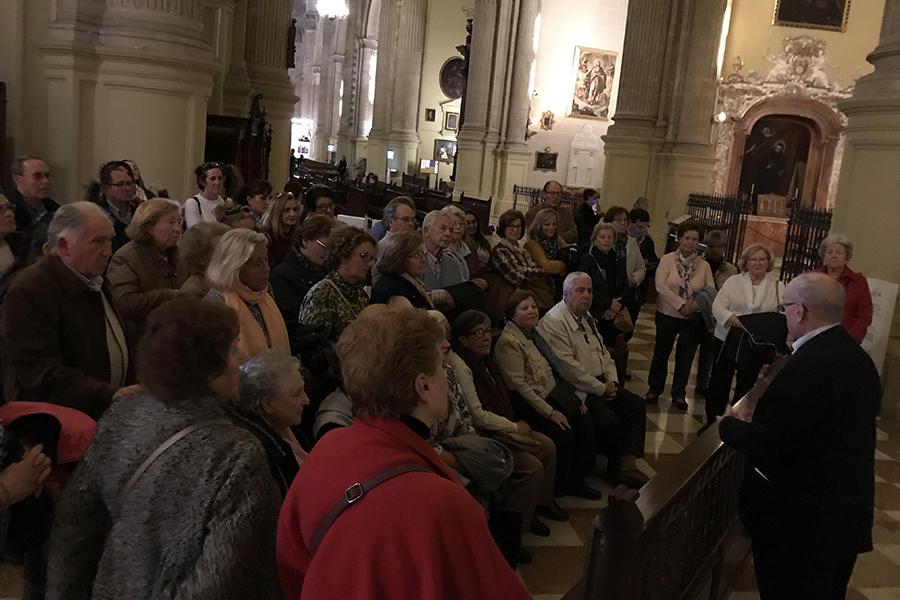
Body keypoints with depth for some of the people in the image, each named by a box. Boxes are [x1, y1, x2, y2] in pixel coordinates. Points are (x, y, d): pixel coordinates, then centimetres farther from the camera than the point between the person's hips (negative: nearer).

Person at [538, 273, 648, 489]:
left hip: (601, 384, 10)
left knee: (636, 406, -3)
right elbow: (567, 366, -22)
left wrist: (611, 381, 3)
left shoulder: (586, 317, 15)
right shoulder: (554, 322, -16)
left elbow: (603, 352, 21)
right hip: (577, 390, -9)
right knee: (610, 420, -25)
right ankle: (615, 469, 1)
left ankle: (628, 465, -4)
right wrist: (600, 389, -15)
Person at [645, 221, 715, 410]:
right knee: (661, 352, 10)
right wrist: (680, 304, -22)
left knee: (686, 356, 9)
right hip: (667, 314, -1)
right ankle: (654, 389, 26)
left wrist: (695, 305, -21)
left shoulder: (704, 265, 2)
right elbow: (660, 286, -15)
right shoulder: (667, 259, -4)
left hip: (693, 318, 2)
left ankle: (679, 394, 25)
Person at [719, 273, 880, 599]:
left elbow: (768, 447, -27)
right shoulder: (856, 356, 3)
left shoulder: (809, 365, -27)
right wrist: (759, 422, 7)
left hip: (800, 520, -9)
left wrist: (730, 424, -9)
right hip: (844, 513, 9)